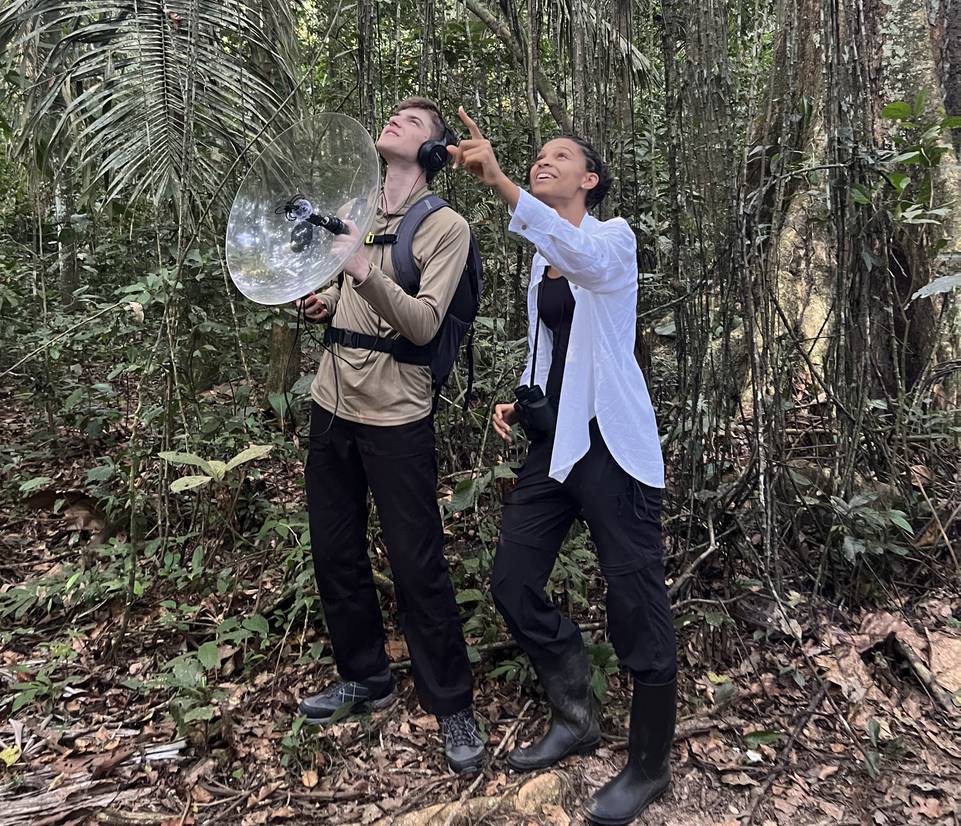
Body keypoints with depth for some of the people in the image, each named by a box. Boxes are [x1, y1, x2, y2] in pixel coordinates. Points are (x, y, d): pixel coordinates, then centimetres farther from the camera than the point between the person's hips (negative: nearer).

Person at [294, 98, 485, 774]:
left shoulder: (445, 226, -7)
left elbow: (423, 325, -17)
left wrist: (365, 271, -30)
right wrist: (328, 302, 5)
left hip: (395, 415, -7)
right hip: (333, 404, 7)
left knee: (417, 566, -2)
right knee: (335, 553, 15)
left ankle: (453, 707, 17)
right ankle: (366, 678, 34)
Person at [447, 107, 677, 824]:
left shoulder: (614, 238, -4)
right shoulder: (542, 260, 18)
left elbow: (582, 255, -30)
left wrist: (497, 181, -40)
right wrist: (520, 403, 8)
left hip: (610, 442, -7)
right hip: (554, 440, 8)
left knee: (636, 604, -2)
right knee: (513, 583, 8)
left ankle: (650, 765, 21)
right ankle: (576, 720, 30)